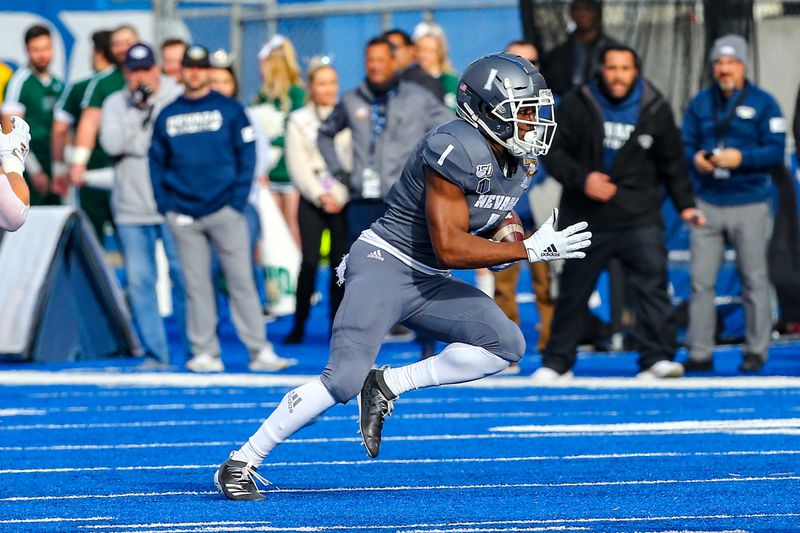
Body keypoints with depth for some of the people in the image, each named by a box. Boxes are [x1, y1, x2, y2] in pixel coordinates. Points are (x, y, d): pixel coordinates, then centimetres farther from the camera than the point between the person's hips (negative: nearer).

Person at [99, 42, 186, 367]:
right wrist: (136, 110, -13)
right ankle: (154, 352, 8)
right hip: (131, 209, 3)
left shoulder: (178, 98, 2)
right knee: (139, 282, 2)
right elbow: (112, 144, -6)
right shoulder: (116, 104, 10)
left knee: (184, 276, -4)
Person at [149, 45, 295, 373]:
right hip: (183, 216, 2)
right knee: (196, 286, 3)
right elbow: (157, 161, 13)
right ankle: (204, 353, 6)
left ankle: (260, 351, -5)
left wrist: (239, 197, -7)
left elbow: (247, 153, 2)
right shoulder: (167, 116, 11)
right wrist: (163, 203, 1)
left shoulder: (230, 109, 4)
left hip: (224, 209, -2)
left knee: (241, 281, -4)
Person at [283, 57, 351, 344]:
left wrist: (339, 196, -6)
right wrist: (320, 196, -7)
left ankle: (338, 323, 3)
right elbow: (298, 165, 3)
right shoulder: (299, 121, 8)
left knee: (341, 261, -3)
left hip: (344, 199, 1)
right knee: (309, 261, -8)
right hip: (311, 199, -1)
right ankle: (299, 325, -4)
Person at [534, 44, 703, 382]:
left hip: (640, 218, 0)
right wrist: (581, 179, -16)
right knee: (573, 291, 9)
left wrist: (685, 204, 6)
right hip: (586, 220, 0)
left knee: (652, 284, -13)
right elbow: (553, 152, 0)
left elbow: (672, 163, 12)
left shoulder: (655, 110, 4)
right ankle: (556, 363, 21)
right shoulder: (576, 106, 0)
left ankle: (657, 358, -12)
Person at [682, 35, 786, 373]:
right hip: (708, 203, 3)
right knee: (701, 280, -1)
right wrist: (695, 158, -14)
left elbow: (776, 151, -7)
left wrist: (741, 157, -21)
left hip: (750, 204, -3)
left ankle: (756, 351, 10)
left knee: (754, 279, 2)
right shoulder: (700, 104, 10)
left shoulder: (763, 103, -1)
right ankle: (700, 352, 3)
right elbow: (685, 144, 9)